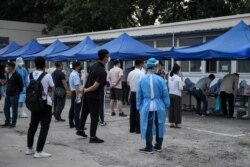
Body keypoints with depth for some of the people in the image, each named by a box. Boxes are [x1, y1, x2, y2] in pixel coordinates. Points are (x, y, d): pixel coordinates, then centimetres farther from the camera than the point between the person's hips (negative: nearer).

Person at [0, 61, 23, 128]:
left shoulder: (17, 75, -14)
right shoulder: (7, 74, 9)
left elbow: (21, 85, -9)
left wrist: (18, 92, -3)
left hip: (14, 95, -8)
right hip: (8, 94, 8)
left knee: (14, 109, 2)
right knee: (6, 108, 11)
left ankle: (13, 123, 12)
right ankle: (7, 122, 23)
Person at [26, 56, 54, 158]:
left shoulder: (31, 75, 1)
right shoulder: (47, 76, -13)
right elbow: (52, 89, -1)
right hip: (45, 103, -6)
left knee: (33, 125, 17)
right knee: (44, 127, 0)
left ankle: (29, 148, 28)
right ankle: (39, 151, 0)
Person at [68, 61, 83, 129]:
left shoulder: (72, 73, 15)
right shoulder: (75, 75, -18)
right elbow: (76, 86, -24)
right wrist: (78, 96, -27)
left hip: (73, 92, 11)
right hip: (77, 93, -11)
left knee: (72, 109, 15)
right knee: (77, 110, -8)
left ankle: (71, 124, 23)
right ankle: (77, 125, -6)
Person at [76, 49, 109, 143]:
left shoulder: (94, 66, 2)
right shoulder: (102, 72, -23)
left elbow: (87, 77, 12)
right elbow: (95, 86, -25)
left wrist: (85, 88, 14)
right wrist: (86, 90, -9)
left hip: (87, 94, 9)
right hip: (95, 97, -8)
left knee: (84, 112, 22)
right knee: (94, 117, 2)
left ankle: (81, 130, 38)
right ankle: (93, 137, 9)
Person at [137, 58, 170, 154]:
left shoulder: (142, 80, -3)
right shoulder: (160, 79, -8)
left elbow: (139, 95, 3)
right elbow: (165, 94, -3)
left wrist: (139, 107, 12)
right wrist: (166, 105, 9)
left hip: (147, 107, 0)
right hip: (159, 107, 0)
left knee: (148, 127, 5)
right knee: (159, 126, 14)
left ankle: (149, 148, 10)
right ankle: (158, 146, 25)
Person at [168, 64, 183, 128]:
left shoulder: (170, 77, 3)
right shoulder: (178, 78, -14)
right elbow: (180, 88, -12)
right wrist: (182, 87, 8)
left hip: (171, 94, 6)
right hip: (177, 95, -6)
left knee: (171, 109, 10)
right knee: (177, 109, 2)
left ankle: (171, 123, 14)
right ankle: (177, 124, 6)